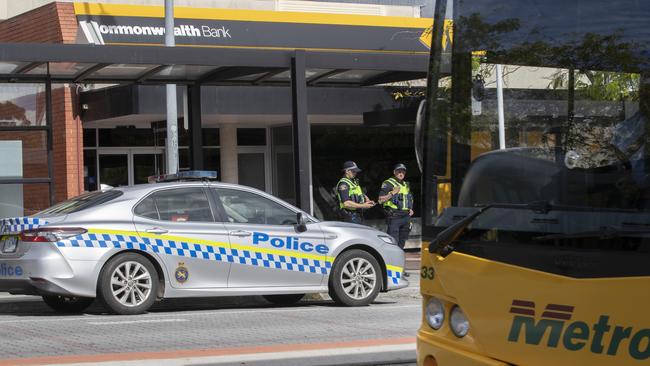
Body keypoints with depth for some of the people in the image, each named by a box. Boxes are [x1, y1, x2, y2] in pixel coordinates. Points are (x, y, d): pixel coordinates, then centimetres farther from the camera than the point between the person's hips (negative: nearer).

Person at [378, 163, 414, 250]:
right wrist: (392, 193, -19)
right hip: (394, 217, -7)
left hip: (406, 216, 7)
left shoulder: (406, 185, 20)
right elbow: (380, 200, -9)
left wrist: (410, 209, 13)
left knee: (402, 241, 10)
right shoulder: (388, 184, -2)